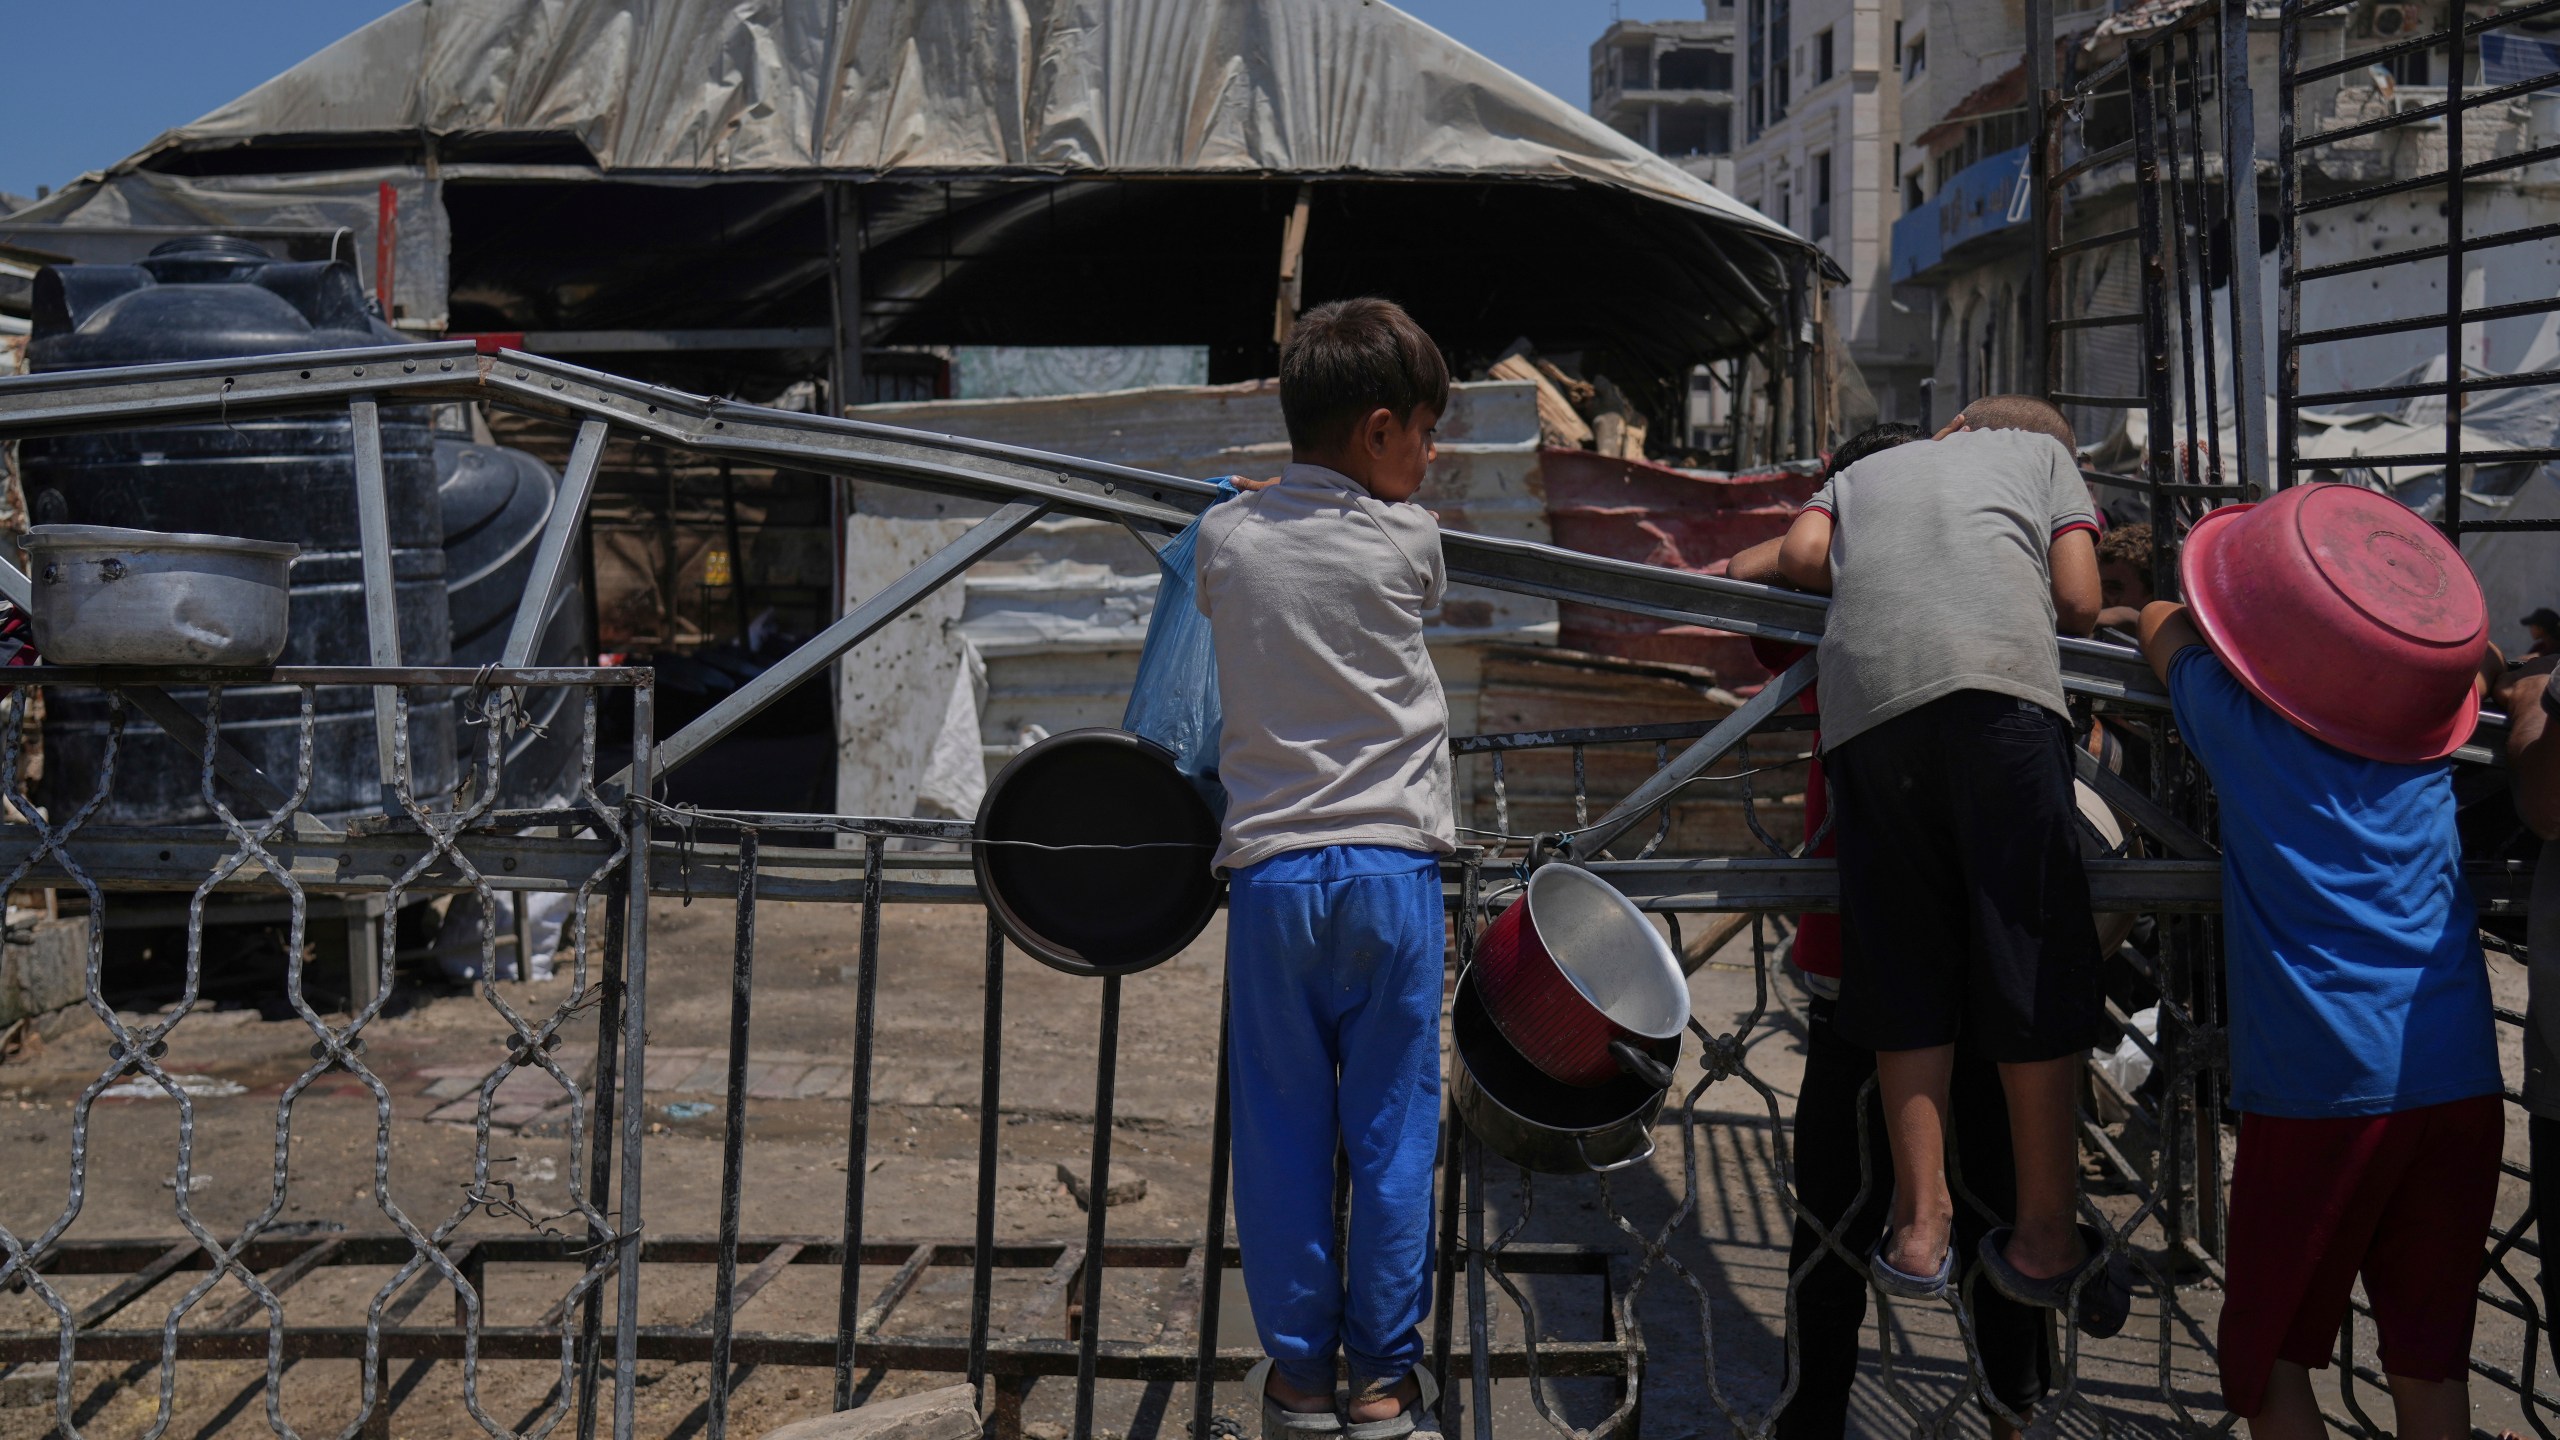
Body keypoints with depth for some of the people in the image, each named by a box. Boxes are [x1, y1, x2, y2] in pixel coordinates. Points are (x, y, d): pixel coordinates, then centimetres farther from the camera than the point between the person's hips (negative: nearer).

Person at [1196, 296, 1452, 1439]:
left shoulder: (1224, 535, 2)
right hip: (1392, 870, -2)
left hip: (1271, 870, 2)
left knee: (1280, 1133, 9)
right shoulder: (1409, 540, -4)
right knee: (1392, 1131, 8)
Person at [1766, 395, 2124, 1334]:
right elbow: (2079, 603, 16)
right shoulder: (2046, 453, 30)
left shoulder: (1865, 468, 36)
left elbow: (1801, 557, 16)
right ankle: (2045, 1239, 8)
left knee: (1906, 969, 7)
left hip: (1863, 691, 3)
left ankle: (1920, 1229, 9)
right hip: (2001, 680, -2)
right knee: (2034, 963, 2)